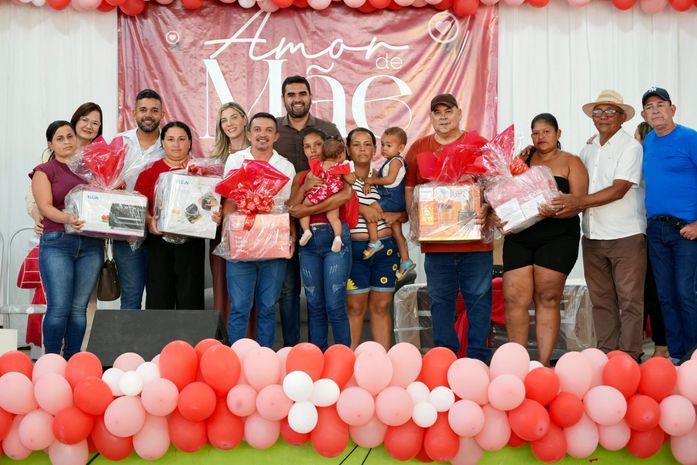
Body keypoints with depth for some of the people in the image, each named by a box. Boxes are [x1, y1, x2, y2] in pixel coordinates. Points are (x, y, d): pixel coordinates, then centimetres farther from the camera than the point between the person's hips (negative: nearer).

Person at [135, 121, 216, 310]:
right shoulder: (150, 171, 10)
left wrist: (217, 216, -15)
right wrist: (149, 221, -17)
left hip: (191, 243, 0)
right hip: (158, 242, 0)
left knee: (190, 301, 0)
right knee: (158, 300, 0)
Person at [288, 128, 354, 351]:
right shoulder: (300, 177, 16)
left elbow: (345, 195, -16)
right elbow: (292, 208, 4)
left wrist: (306, 210, -13)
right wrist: (305, 187, -13)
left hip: (335, 238, -4)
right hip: (309, 242, 4)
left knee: (334, 305, -8)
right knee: (315, 306, 6)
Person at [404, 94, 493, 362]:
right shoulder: (418, 148, 11)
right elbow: (409, 189, 13)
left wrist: (486, 208, -14)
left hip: (475, 239, -2)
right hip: (435, 240, 2)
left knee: (478, 299, 1)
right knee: (440, 301, 8)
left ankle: (478, 357, 10)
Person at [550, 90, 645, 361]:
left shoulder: (631, 147, -5)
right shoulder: (588, 150, 14)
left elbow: (619, 190, -16)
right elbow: (578, 189, 14)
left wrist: (579, 202, -23)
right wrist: (566, 204, -6)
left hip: (626, 235, -6)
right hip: (592, 235, 6)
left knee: (629, 299, -1)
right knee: (601, 298, 9)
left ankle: (628, 356, 4)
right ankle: (607, 353, 17)